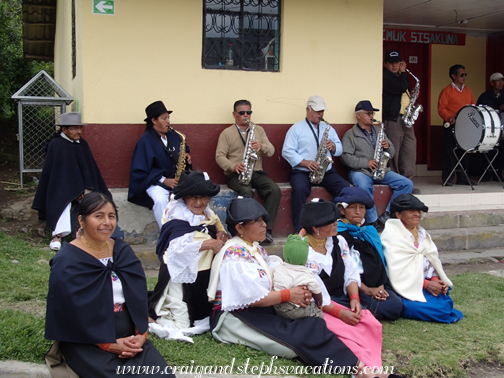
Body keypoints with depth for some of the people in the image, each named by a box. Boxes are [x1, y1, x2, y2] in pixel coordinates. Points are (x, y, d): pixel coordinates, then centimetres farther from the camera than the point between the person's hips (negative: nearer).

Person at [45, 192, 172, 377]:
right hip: (87, 344, -5)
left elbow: (139, 297, 4)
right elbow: (73, 312, -14)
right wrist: (110, 345, -16)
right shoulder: (66, 263, -8)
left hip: (128, 336, 5)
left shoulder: (123, 251, 8)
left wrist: (140, 334, -10)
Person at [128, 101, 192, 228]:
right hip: (156, 182, -6)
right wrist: (163, 180, -16)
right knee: (160, 200, -37)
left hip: (177, 179, 6)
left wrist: (186, 156, 0)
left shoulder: (173, 135, 10)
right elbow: (139, 171, -9)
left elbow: (184, 150, 26)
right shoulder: (145, 141, -7)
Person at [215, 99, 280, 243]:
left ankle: (266, 229, -24)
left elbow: (271, 151, 10)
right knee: (247, 191, -36)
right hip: (236, 174, -3)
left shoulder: (259, 130, 17)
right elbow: (219, 156, -1)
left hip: (257, 173, 4)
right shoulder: (227, 133, 7)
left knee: (275, 190, -25)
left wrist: (262, 147, -14)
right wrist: (233, 166, -20)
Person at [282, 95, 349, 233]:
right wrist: (304, 162, -16)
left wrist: (333, 146, -6)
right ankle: (299, 229, -30)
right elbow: (286, 151, -3)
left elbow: (339, 150, 18)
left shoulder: (328, 128, 21)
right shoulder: (296, 129, 7)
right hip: (301, 171, -4)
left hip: (326, 171, 4)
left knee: (345, 188, -22)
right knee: (300, 189, -36)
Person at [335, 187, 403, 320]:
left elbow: (379, 262, 16)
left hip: (375, 286, 7)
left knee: (396, 306, -21)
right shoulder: (337, 234, -2)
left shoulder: (370, 232, 21)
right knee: (383, 308, -30)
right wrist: (366, 290, -15)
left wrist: (381, 286, -2)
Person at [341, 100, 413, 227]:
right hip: (360, 171, -5)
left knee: (407, 184, -12)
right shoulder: (350, 134, 3)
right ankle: (373, 221, -28)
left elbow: (391, 153, 22)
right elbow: (345, 157, -8)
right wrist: (366, 163, -17)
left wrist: (388, 147, -2)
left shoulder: (378, 131, 21)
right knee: (365, 187, -39)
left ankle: (387, 214, -11)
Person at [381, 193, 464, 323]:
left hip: (427, 285, 7)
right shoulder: (392, 234, -5)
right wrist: (426, 284, -14)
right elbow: (397, 269, -13)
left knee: (445, 303, -19)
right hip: (405, 288, -7)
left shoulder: (422, 234, 20)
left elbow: (432, 261, 16)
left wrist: (435, 280, -6)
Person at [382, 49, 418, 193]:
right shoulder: (385, 76, -7)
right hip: (392, 118, -9)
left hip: (406, 117, 9)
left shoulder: (399, 76, 21)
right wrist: (403, 73, -4)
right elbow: (401, 87, -19)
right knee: (394, 150, -5)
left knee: (410, 147, 4)